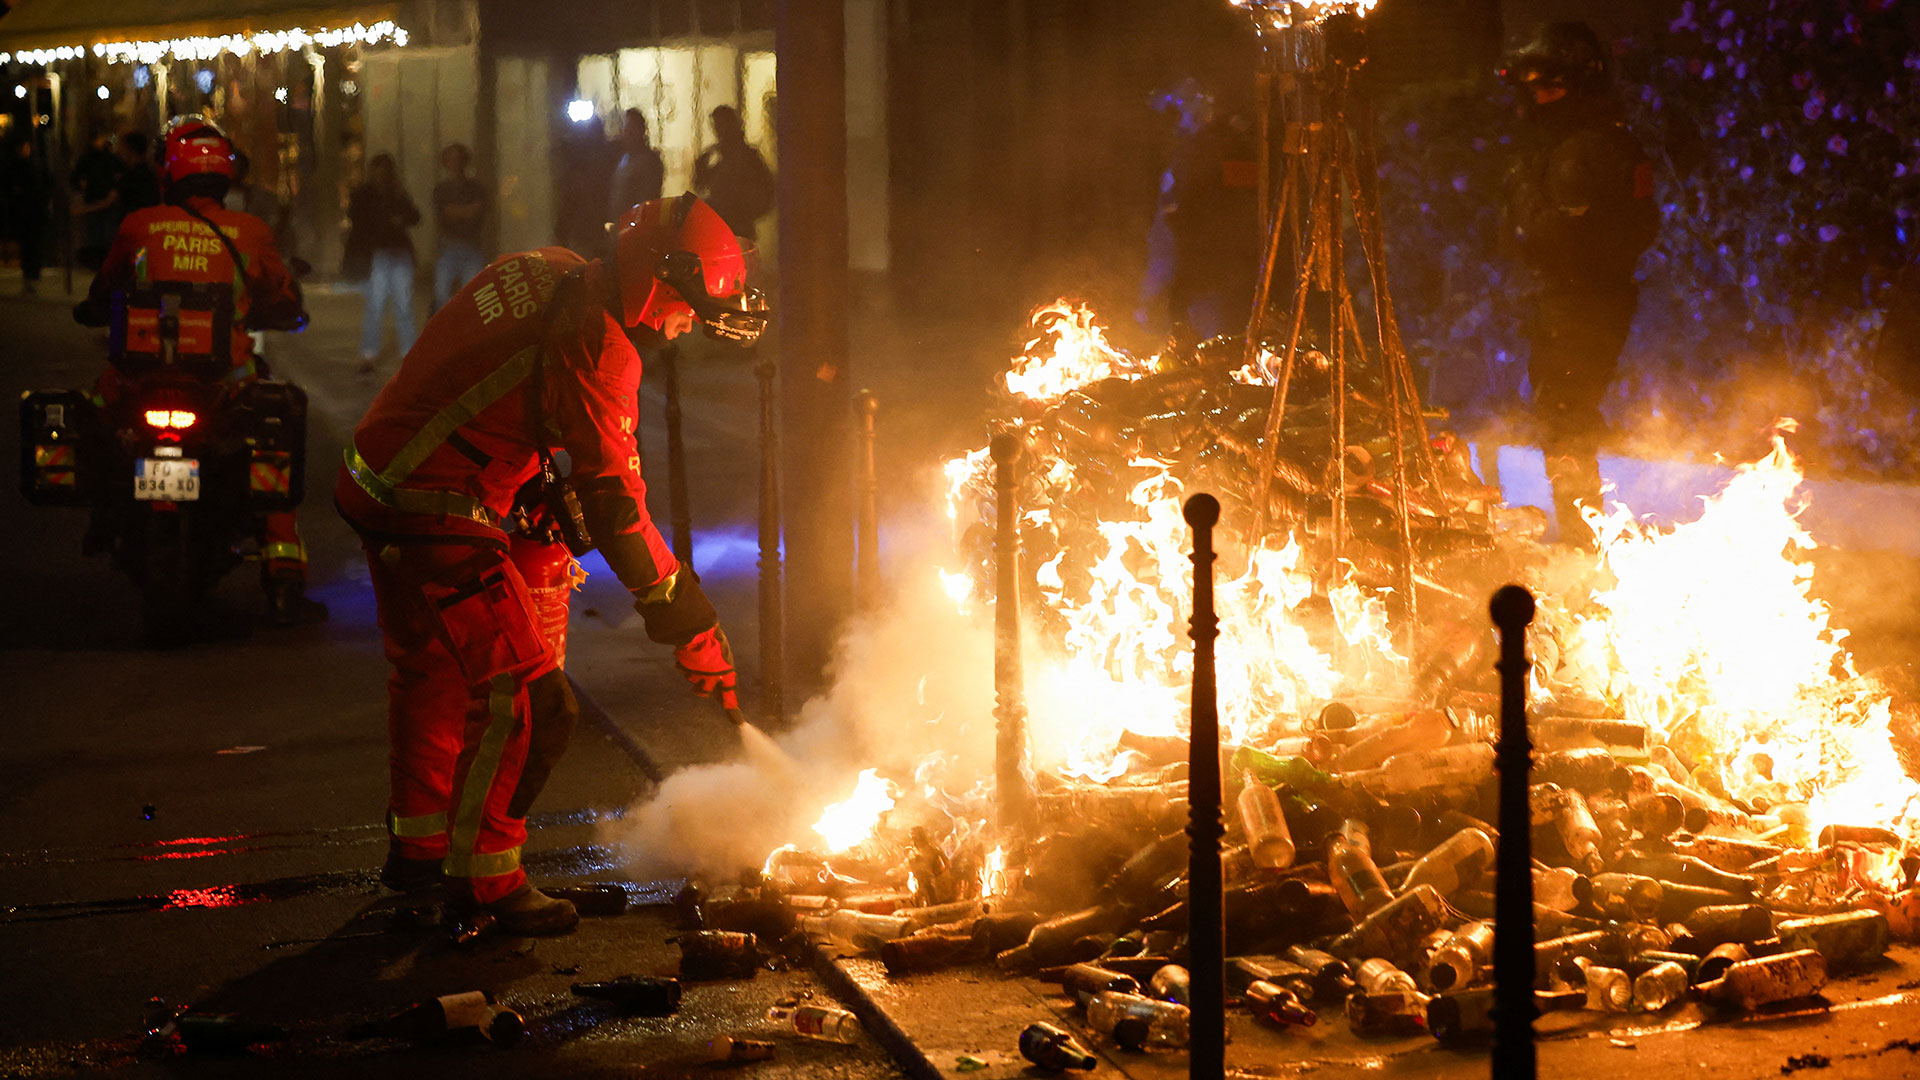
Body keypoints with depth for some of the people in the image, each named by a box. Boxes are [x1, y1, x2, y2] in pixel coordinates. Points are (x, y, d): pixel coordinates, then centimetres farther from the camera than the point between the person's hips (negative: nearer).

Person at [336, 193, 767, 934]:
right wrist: (689, 624, -15)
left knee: (430, 668, 25)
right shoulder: (595, 346, -22)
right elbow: (614, 504, -20)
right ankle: (483, 879, 4)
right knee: (528, 701, -6)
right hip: (435, 517, -10)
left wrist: (548, 510, 19)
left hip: (378, 479, 10)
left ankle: (417, 843, 41)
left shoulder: (548, 274, 6)